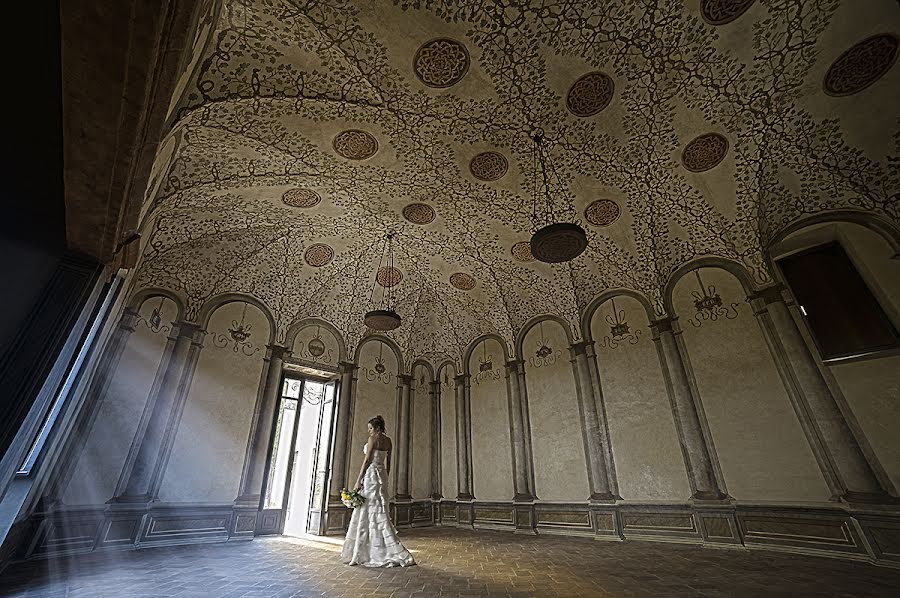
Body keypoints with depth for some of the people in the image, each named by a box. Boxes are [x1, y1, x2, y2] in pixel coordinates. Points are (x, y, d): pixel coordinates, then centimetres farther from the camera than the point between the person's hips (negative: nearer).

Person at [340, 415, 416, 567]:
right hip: (382, 474, 8)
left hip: (371, 475, -8)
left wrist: (358, 480, -12)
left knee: (367, 513, -1)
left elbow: (367, 460, -14)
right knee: (379, 512, 13)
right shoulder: (388, 440, 12)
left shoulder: (373, 438, -11)